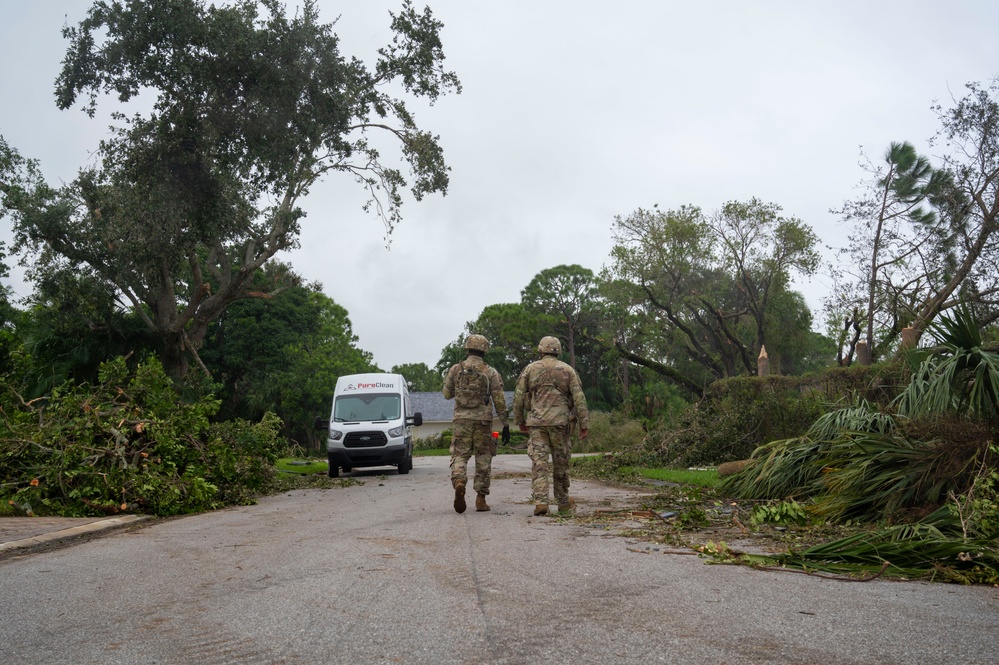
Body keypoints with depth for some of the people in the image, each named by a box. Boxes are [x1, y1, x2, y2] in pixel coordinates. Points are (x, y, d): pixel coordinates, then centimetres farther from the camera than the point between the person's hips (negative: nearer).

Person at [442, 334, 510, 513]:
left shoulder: (455, 369, 3)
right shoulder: (491, 372, 0)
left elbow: (447, 394, 12)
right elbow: (499, 401, -2)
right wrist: (506, 425, 2)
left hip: (461, 419, 0)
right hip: (483, 420, 0)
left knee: (459, 456, 4)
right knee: (483, 459, 10)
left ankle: (459, 483, -26)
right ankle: (481, 498, 9)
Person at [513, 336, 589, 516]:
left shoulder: (530, 369, 6)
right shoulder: (568, 370, 6)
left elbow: (519, 397, 6)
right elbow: (579, 398, -1)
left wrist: (519, 420, 18)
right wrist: (584, 424, 1)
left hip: (536, 422, 0)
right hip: (560, 422, 1)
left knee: (539, 462, -4)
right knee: (561, 462, 13)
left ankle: (540, 502, -15)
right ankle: (563, 501, 25)